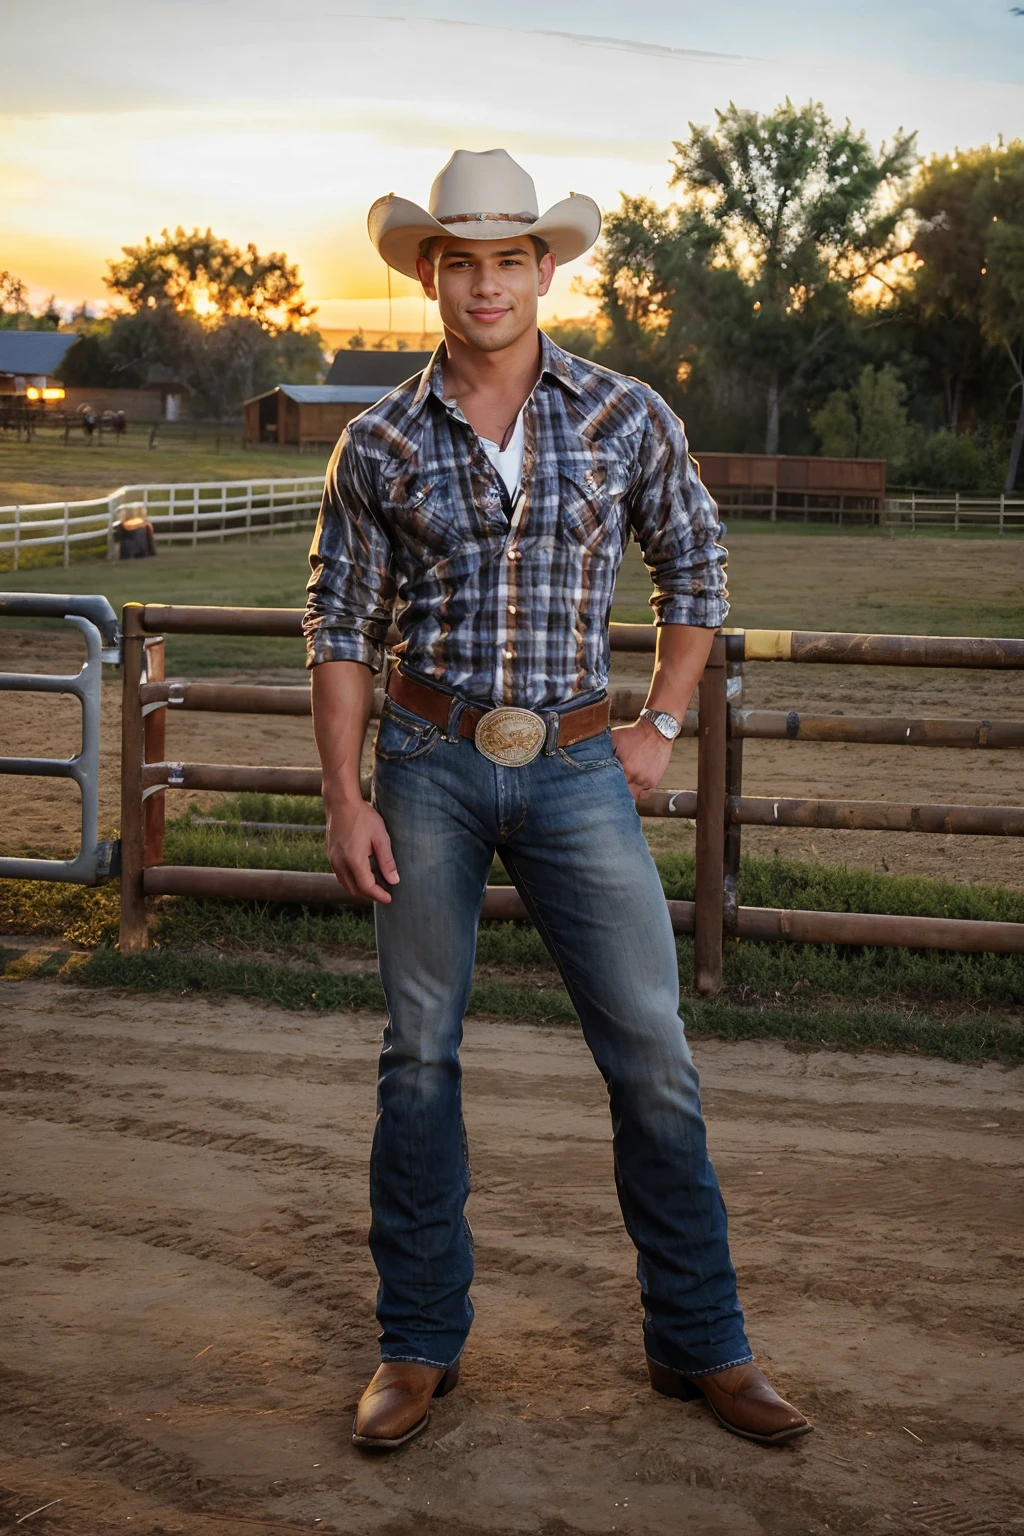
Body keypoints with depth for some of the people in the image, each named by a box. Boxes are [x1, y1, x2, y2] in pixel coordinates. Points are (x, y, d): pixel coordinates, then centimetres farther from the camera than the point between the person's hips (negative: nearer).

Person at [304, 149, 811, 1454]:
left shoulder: (627, 417, -1)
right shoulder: (382, 443, -1)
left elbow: (693, 572, 12)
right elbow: (341, 627, 3)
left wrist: (661, 729, 6)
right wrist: (343, 798, -4)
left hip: (575, 770, 0)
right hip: (429, 766, 0)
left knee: (652, 1053, 0)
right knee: (418, 1055, 6)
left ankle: (699, 1343, 16)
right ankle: (419, 1346, 20)